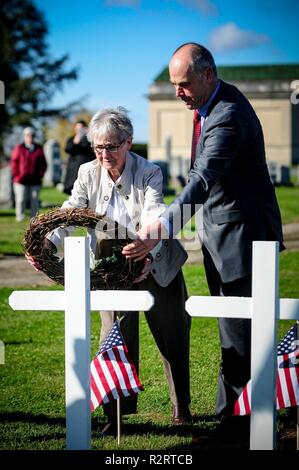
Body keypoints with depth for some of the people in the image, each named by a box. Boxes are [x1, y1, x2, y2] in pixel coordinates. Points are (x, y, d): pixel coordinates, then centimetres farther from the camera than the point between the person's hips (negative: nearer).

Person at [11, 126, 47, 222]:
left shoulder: (39, 149, 9)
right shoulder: (19, 148, 3)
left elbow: (43, 164, 13)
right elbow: (14, 163, 5)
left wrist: (40, 175, 2)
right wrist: (17, 176, -2)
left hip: (35, 181, 2)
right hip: (21, 180, -2)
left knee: (34, 200, 3)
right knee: (21, 199, -5)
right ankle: (20, 217, 3)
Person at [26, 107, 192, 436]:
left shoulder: (149, 173, -18)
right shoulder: (88, 173, -7)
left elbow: (153, 217, -32)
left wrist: (147, 254, -52)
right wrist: (47, 243, -36)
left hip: (154, 266, -2)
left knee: (172, 335, 11)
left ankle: (181, 407, 29)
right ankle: (116, 414, 5)